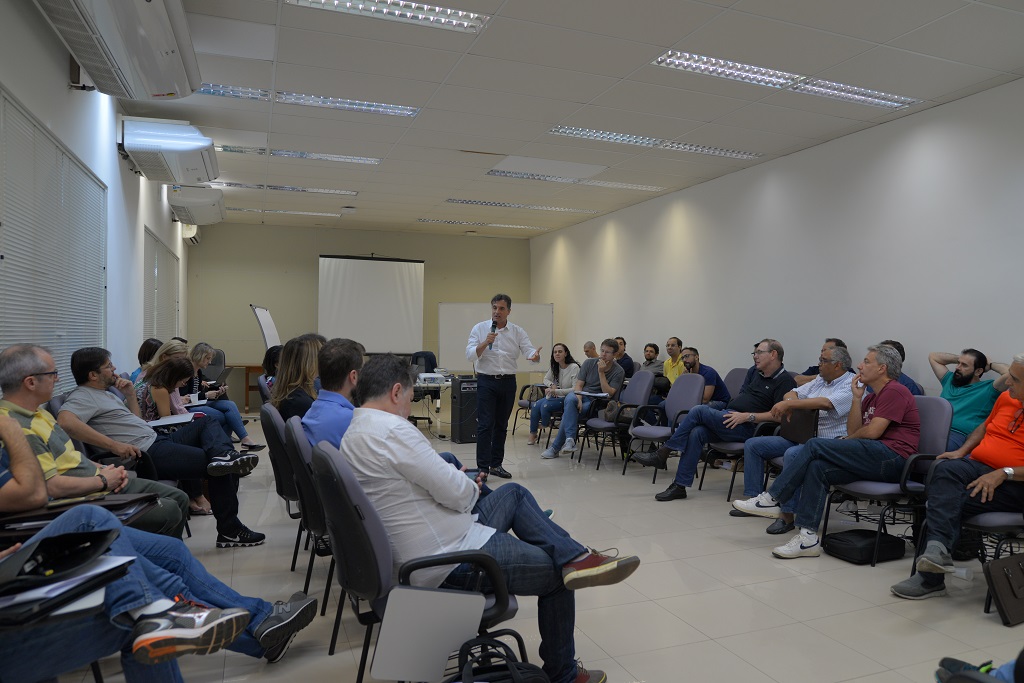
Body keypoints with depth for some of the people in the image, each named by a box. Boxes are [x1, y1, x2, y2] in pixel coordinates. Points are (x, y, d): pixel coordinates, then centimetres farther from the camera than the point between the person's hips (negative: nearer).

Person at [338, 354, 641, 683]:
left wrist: (457, 481, 6)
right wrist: (470, 485, -1)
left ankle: (576, 557, 9)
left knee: (514, 493, 20)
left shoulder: (352, 435, 6)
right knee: (556, 574, 10)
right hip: (457, 560, -10)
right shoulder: (393, 430, -24)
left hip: (419, 554, 10)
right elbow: (457, 493, -23)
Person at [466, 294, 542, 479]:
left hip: (508, 382, 3)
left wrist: (535, 356, -31)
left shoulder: (518, 332, 4)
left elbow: (529, 350, -8)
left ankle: (496, 464, 21)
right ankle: (482, 467, -5)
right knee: (485, 425, -8)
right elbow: (470, 355, -7)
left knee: (501, 426, 11)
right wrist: (485, 343, -22)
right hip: (486, 382, -3)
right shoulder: (479, 329, 0)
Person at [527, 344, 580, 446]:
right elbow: (546, 379, 21)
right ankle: (533, 434, -6)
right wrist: (552, 385, -3)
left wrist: (556, 391, -28)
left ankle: (544, 425, 4)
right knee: (536, 405, -19)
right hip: (555, 396, 7)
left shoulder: (574, 367, -16)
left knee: (545, 406, -28)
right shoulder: (554, 367, 7)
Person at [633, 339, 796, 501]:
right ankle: (680, 486, -20)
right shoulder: (754, 372, 22)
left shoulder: (784, 381, -3)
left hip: (746, 428, -7)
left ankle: (662, 454, -15)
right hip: (729, 416, 7)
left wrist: (748, 416, -18)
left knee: (700, 411, -22)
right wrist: (732, 413, 5)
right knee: (696, 433, -21)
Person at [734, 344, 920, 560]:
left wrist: (848, 441, 6)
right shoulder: (871, 397, 25)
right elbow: (853, 432, 14)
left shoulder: (895, 391, -5)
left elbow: (872, 431, -14)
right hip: (876, 459, 9)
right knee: (817, 467, -12)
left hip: (892, 457, -9)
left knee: (815, 445, -18)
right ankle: (808, 537, -16)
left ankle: (771, 499, -13)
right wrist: (857, 397, 9)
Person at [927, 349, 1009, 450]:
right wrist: (959, 358, 32)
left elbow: (1009, 372, -6)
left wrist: (990, 365, 14)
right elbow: (933, 356, 38)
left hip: (957, 434, -5)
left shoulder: (987, 389, 11)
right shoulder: (950, 380, 29)